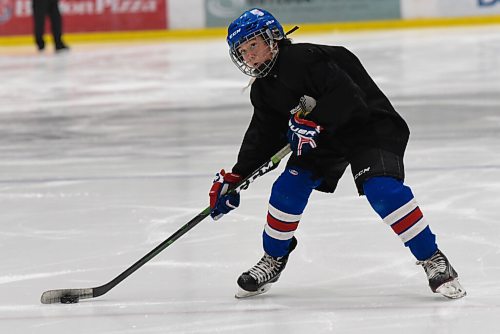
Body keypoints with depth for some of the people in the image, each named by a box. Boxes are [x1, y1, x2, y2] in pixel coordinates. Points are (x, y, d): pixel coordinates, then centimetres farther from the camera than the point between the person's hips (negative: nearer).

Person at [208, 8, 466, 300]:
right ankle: (273, 259, 16)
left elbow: (346, 93, -31)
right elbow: (263, 136, 8)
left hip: (369, 124, -8)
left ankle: (433, 259, -19)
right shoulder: (263, 91, 4)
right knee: (289, 188, -5)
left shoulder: (304, 58, -24)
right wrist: (234, 179, 1)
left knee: (382, 190, -27)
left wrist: (313, 122, -37)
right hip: (322, 137, 8)